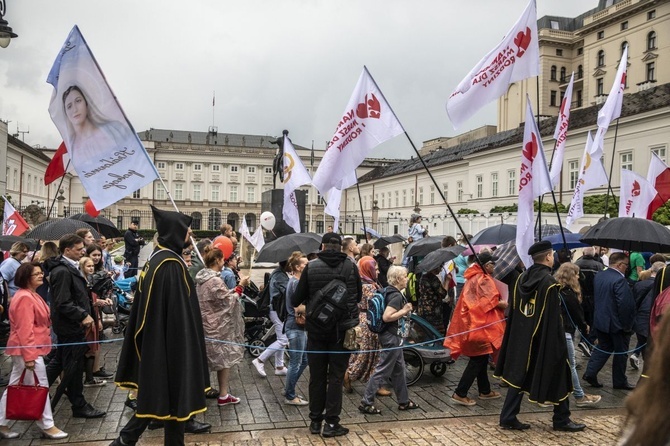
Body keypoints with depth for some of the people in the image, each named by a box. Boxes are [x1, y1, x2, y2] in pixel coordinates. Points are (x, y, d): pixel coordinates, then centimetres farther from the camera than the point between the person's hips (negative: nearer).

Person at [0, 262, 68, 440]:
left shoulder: (31, 295, 15)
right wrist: (29, 356, -25)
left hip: (30, 349, 11)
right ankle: (47, 427, 7)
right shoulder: (25, 298, -19)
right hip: (28, 349, -11)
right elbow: (24, 330, -24)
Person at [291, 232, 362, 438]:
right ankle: (331, 423, 8)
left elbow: (296, 300, -5)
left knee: (317, 376, 12)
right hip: (342, 328, 0)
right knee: (336, 376, 7)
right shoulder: (351, 267, -5)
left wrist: (296, 301, 17)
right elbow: (358, 297, 8)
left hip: (316, 328, 0)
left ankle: (315, 420, 21)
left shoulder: (311, 267, -7)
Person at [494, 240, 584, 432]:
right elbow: (554, 319, -18)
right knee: (557, 376, 11)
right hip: (544, 340, -6)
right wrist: (559, 344, -12)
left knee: (519, 376, 11)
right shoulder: (549, 282, -17)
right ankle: (561, 420, 22)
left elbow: (514, 310, 10)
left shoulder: (522, 278, 4)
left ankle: (508, 418, 11)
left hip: (521, 338, 6)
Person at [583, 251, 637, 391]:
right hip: (617, 324, -7)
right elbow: (625, 304, -24)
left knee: (603, 348, 19)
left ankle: (590, 373, 12)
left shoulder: (599, 276, 3)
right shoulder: (620, 280, -23)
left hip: (600, 321, 7)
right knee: (621, 352, 10)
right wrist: (627, 325, -15)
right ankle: (620, 381, 21)